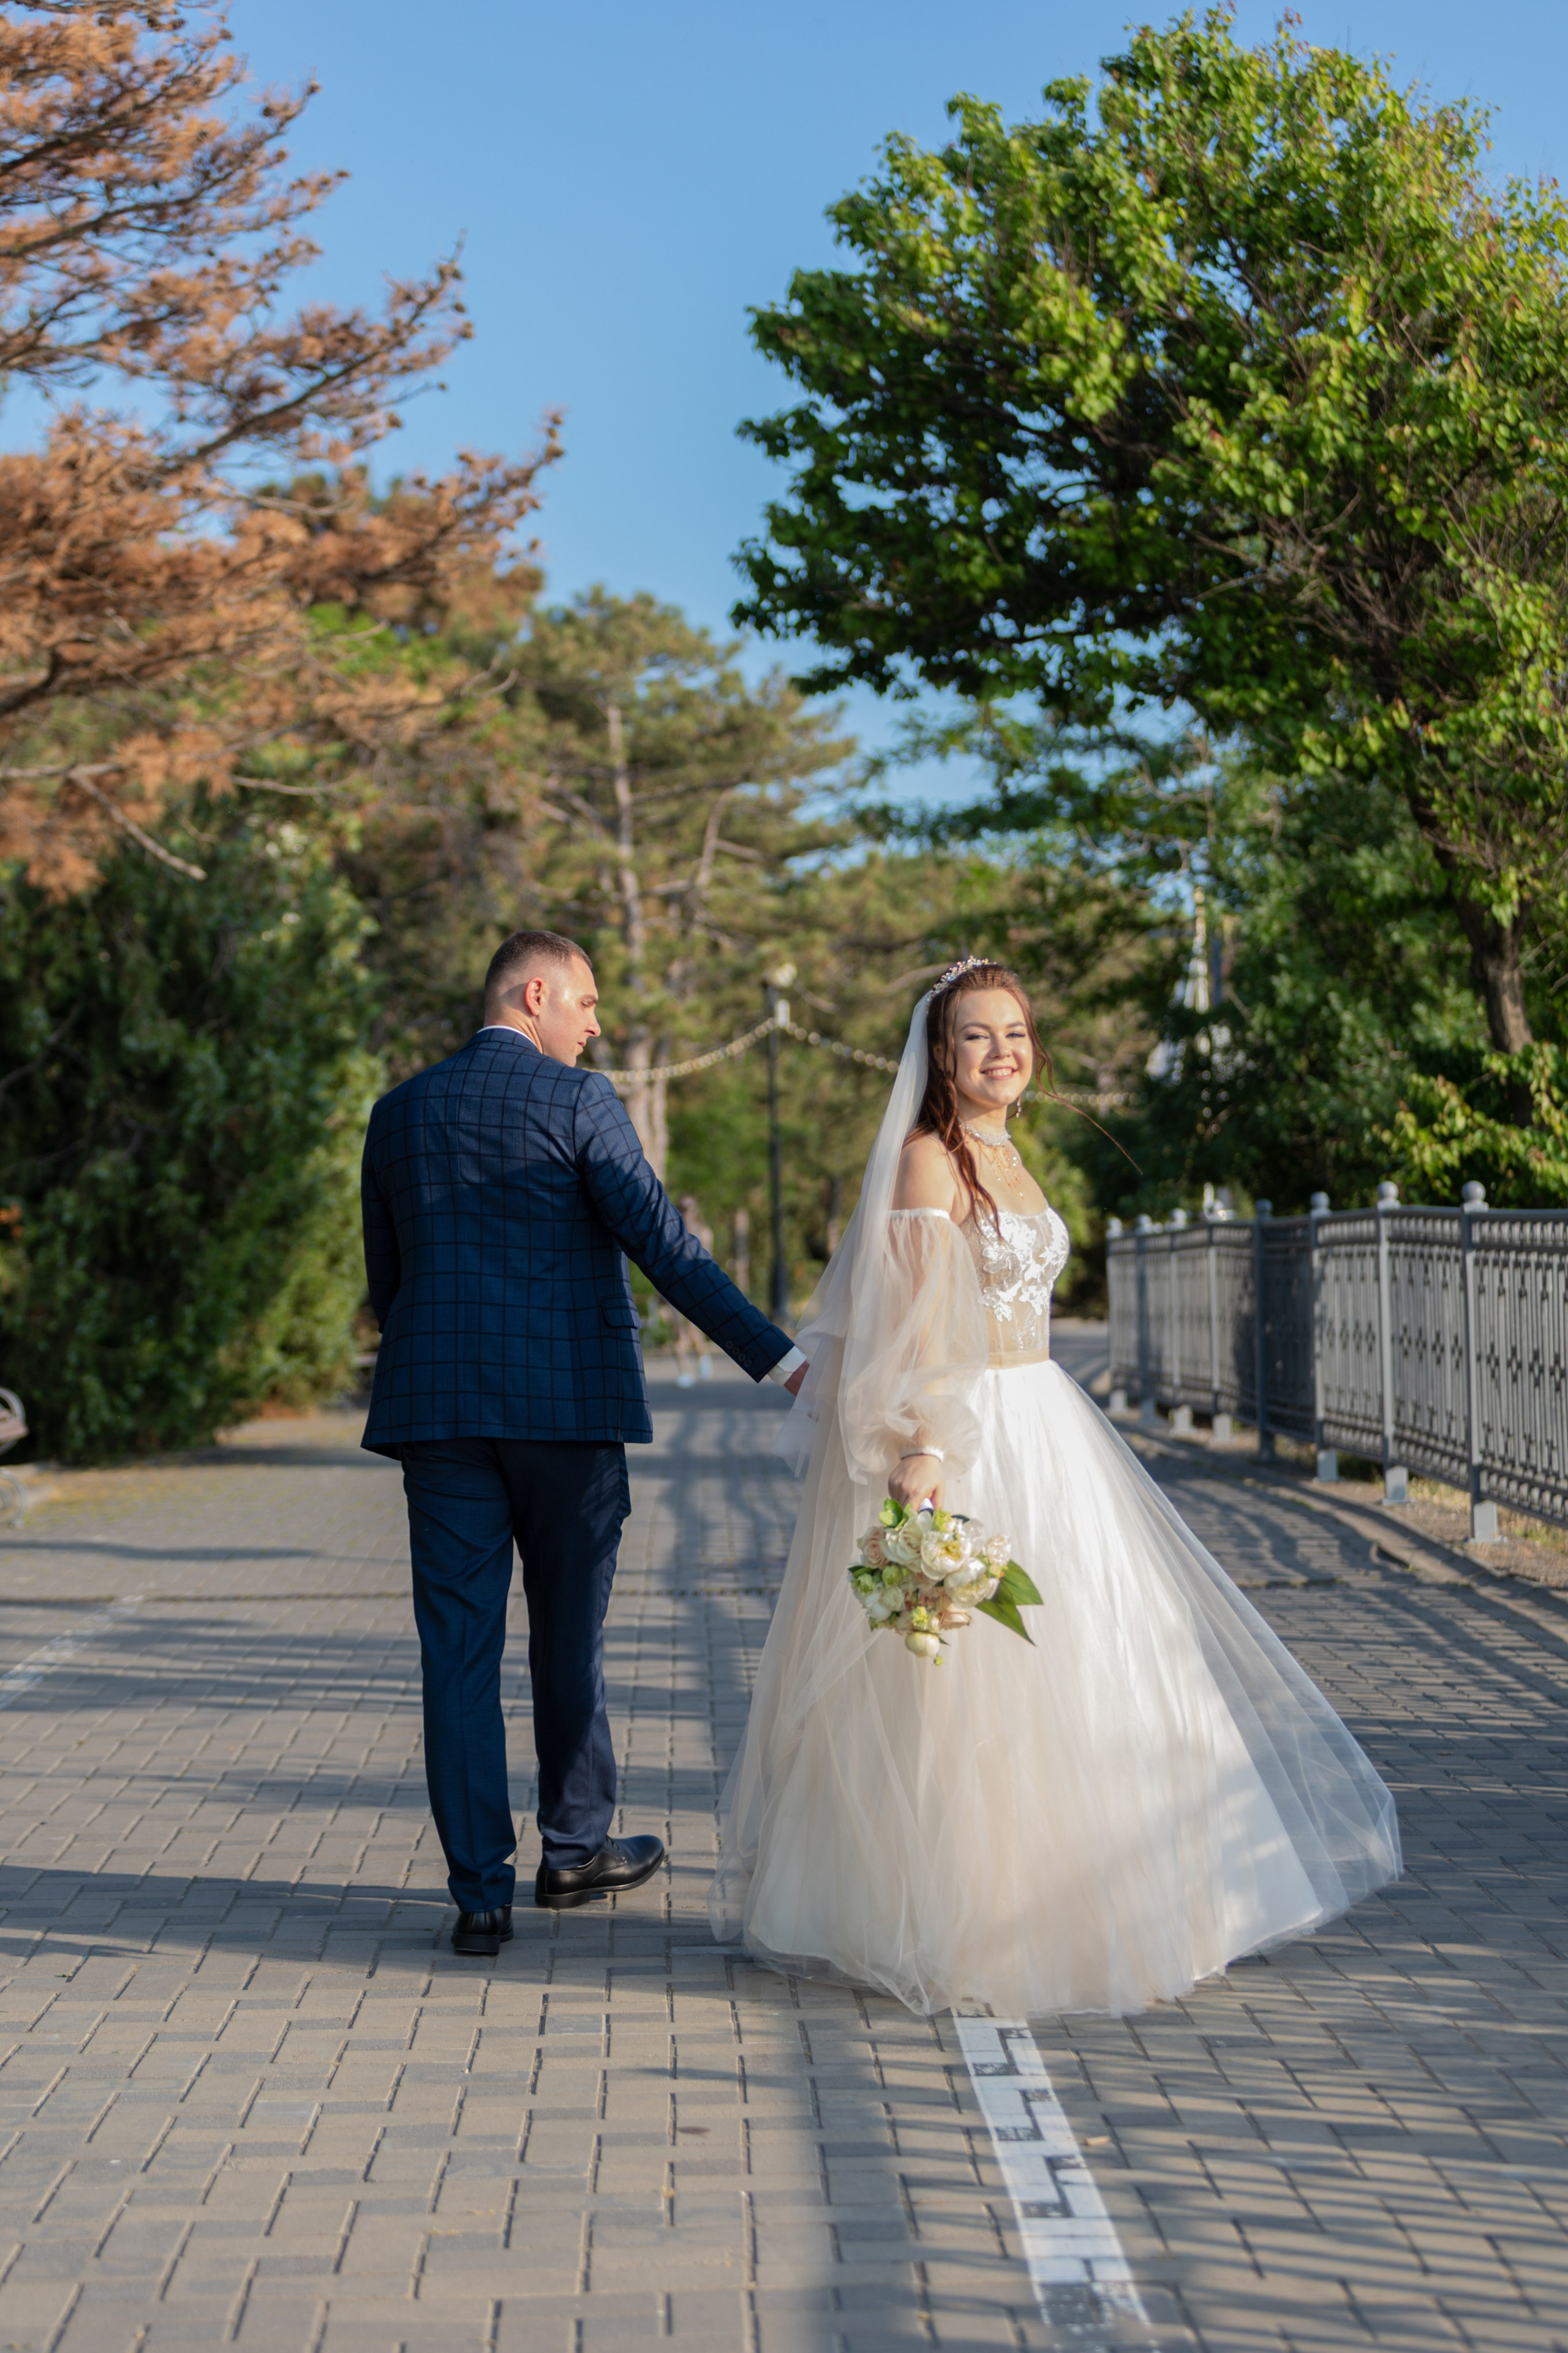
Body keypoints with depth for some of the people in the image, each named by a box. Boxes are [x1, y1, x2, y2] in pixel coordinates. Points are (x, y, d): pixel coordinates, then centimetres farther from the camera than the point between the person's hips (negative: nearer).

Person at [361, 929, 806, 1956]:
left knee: (459, 1649, 3)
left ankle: (481, 1890, 1)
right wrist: (778, 1358, -11)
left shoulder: (399, 1113, 10)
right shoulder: (578, 1102, -5)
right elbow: (666, 1247, -12)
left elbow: (385, 1278, 16)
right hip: (566, 1402, -3)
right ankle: (575, 1847, 26)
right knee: (569, 1633, 12)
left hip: (436, 1408, 3)